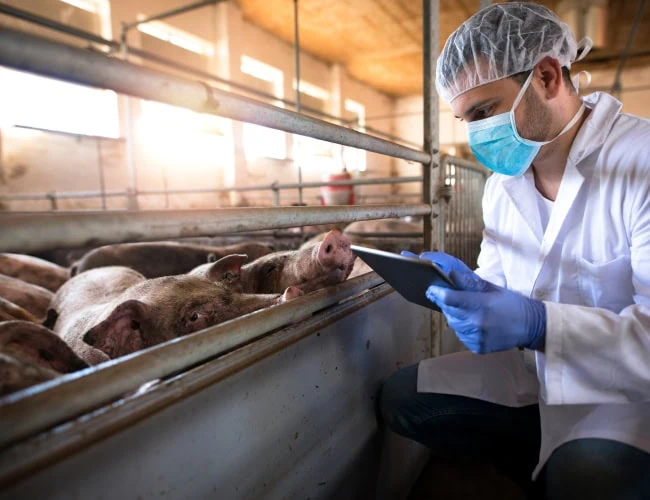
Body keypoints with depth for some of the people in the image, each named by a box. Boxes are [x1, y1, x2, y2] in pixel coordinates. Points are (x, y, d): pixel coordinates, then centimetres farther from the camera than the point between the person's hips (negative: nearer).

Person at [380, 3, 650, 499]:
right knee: (401, 397, 0)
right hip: (532, 370, 6)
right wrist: (461, 286, -14)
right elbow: (501, 288, 7)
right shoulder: (501, 183, 1)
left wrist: (538, 324, -38)